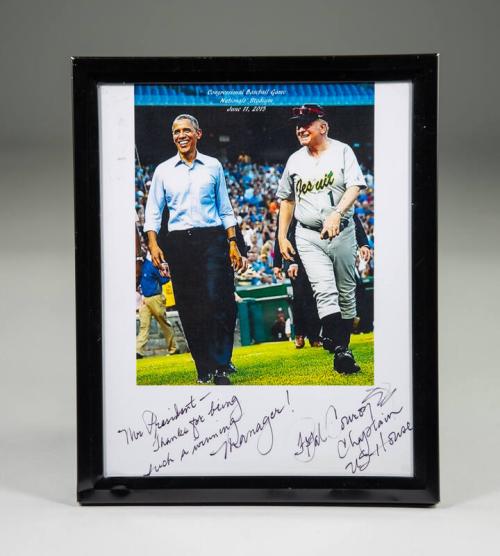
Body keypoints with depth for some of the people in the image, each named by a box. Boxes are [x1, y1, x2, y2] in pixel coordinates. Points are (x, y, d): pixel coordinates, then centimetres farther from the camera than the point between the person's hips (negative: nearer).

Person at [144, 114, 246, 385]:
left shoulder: (213, 166, 11)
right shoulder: (163, 170, 10)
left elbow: (225, 209, 13)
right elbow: (153, 212, 9)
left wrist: (233, 243, 5)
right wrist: (153, 244, -4)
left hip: (212, 239, -1)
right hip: (178, 242, 1)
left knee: (217, 300, -13)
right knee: (188, 308, 2)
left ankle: (221, 367, -8)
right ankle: (204, 368, 12)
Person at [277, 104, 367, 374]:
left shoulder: (342, 151, 1)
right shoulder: (295, 160, 10)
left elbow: (354, 187, -12)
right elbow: (287, 200, 17)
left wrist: (336, 214, -30)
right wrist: (282, 237, 10)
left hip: (343, 233, -1)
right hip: (308, 237, 1)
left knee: (346, 291, 7)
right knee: (325, 292, -14)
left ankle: (343, 343, 22)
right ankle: (339, 351, -20)